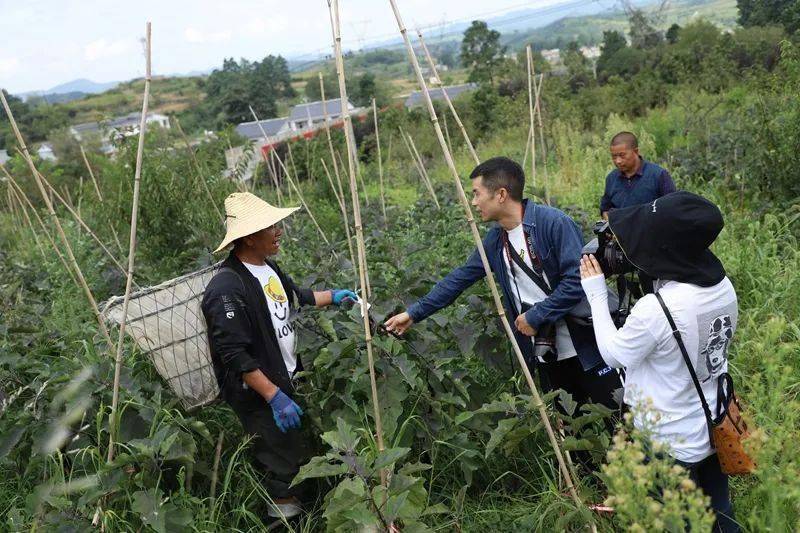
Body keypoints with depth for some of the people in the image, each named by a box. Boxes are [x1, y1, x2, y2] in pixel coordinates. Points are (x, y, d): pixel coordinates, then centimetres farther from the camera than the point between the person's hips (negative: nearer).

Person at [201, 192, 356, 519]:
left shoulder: (267, 266, 4)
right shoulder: (227, 287, -25)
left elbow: (293, 296, 24)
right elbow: (233, 354, -26)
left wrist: (332, 296, 22)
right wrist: (275, 397, -26)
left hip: (288, 378, 9)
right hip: (258, 394, -9)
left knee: (304, 449, 20)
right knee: (285, 467, 0)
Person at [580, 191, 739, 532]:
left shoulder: (654, 310, -34)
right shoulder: (724, 287, -11)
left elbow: (612, 354, -14)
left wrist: (596, 294, -5)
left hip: (672, 445, -6)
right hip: (718, 431, 7)